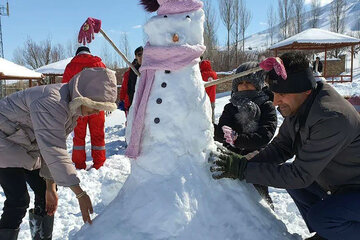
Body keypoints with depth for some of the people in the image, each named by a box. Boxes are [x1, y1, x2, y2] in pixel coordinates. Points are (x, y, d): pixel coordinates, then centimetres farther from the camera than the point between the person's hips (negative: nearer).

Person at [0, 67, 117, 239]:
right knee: (18, 201, -16)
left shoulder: (73, 108, -4)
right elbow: (54, 152, -38)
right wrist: (80, 194, -37)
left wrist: (51, 186, -7)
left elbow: (55, 146, -4)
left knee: (44, 193, 6)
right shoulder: (52, 102, -34)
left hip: (27, 147, 9)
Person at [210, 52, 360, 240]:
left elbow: (301, 174, -33)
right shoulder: (297, 107, -8)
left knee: (320, 217, -28)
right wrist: (242, 165, -17)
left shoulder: (332, 118, -34)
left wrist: (243, 169, -33)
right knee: (285, 173, -1)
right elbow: (280, 147, -3)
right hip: (335, 182, 8)